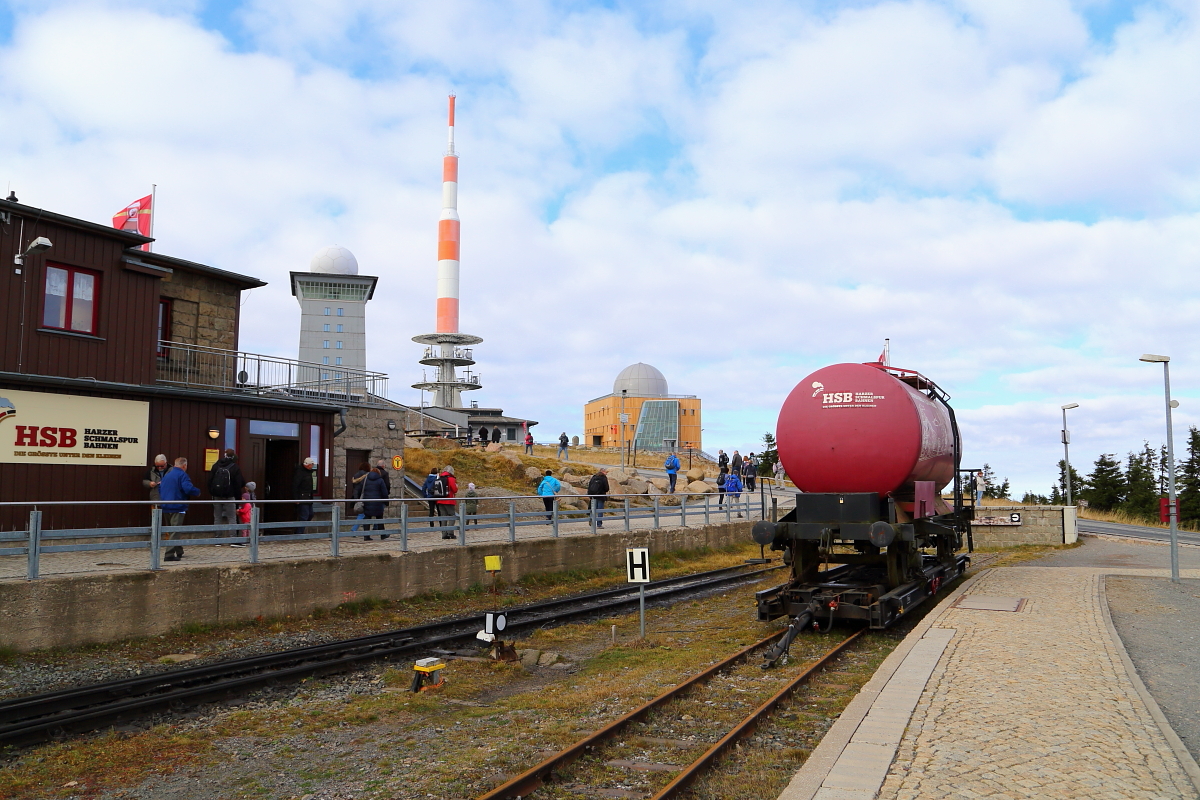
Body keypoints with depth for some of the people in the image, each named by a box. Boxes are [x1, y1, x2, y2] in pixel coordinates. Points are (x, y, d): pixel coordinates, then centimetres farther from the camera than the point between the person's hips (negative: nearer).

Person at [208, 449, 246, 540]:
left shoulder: (216, 466, 5)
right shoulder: (235, 468, -7)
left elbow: (209, 480, 6)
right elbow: (239, 483, -7)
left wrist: (211, 493, 12)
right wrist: (237, 494, 3)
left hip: (217, 495, 4)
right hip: (229, 496, -4)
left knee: (217, 518, 10)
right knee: (232, 518, 1)